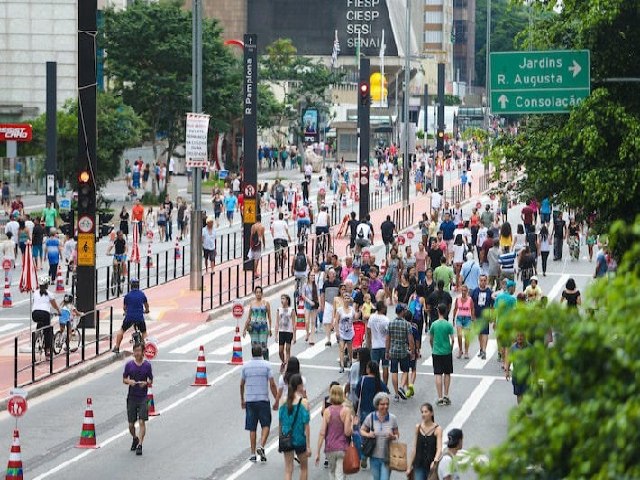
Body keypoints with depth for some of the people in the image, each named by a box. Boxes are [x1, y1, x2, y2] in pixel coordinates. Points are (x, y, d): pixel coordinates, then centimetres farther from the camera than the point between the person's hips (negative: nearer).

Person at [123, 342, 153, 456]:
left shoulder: (147, 365, 1)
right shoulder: (129, 364, 3)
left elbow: (150, 380, 8)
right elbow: (124, 379, 9)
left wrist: (146, 383, -14)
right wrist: (129, 381, -13)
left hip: (143, 397, -2)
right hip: (131, 397, 2)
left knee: (142, 422, -12)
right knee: (131, 424, 8)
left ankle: (139, 445, -14)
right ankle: (135, 439, 36)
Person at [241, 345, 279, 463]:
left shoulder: (246, 366, 2)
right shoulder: (266, 365, -5)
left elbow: (241, 384, 9)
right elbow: (272, 384, -6)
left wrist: (242, 400, 21)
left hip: (250, 400, 2)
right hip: (263, 399, -2)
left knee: (252, 428, 7)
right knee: (266, 425, 8)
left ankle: (253, 453, 7)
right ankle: (261, 446, -11)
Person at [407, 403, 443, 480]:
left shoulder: (437, 429, -7)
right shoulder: (418, 427, 4)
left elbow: (439, 449, -16)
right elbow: (415, 448, 10)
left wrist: (435, 461, -36)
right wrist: (409, 466, 9)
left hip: (431, 465, -2)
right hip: (419, 465, 2)